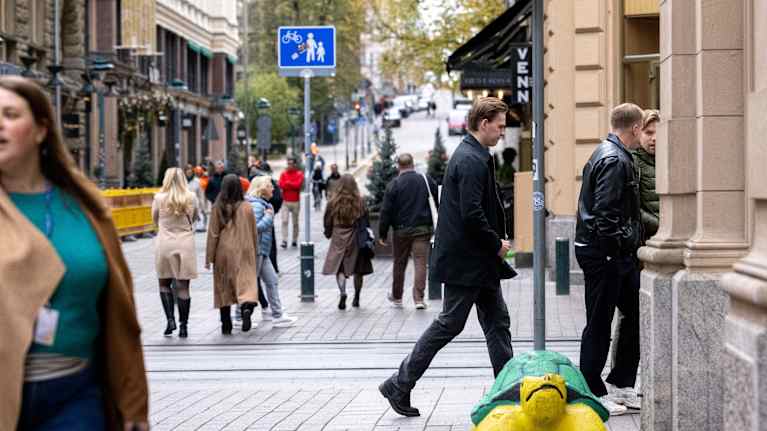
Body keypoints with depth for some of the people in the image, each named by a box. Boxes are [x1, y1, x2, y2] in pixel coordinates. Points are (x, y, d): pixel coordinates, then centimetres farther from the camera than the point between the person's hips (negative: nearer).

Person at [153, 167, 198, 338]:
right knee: (183, 287, 4)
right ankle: (183, 326, 4)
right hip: (186, 245, 1)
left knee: (164, 284, 14)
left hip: (165, 245, -1)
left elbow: (155, 220, 10)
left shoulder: (159, 198, -6)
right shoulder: (191, 198, -2)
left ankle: (170, 319, 0)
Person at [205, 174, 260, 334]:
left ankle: (226, 326, 13)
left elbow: (213, 234, -5)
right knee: (245, 283, -2)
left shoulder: (217, 208, -7)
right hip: (244, 253, 0)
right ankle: (247, 307, -32)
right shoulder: (247, 207, -2)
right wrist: (254, 254, 18)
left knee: (223, 288, 10)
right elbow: (254, 234, 6)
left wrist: (209, 258, 1)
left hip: (223, 253, 0)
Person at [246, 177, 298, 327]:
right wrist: (268, 217, -18)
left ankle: (277, 315, 16)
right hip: (256, 250, -10)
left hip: (263, 252, 10)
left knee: (272, 281, 11)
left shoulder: (264, 204, 14)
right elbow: (254, 227, -25)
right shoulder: (256, 205, -17)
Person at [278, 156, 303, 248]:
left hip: (295, 202, -1)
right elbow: (281, 185, -7)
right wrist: (293, 185, -15)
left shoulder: (299, 174, 0)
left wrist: (288, 183, -12)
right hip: (285, 202, 1)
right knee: (284, 221, -10)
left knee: (295, 222, 8)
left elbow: (298, 184, -14)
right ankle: (284, 241, -13)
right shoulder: (283, 174, 6)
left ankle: (295, 240, 18)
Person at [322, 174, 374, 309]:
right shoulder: (360, 202, -6)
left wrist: (328, 233, 20)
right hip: (356, 239, 1)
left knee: (339, 268, 0)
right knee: (358, 270, 13)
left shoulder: (333, 203, -6)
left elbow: (327, 222, 2)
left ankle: (342, 293, -24)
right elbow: (365, 221, -3)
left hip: (338, 239, -1)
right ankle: (356, 297, 21)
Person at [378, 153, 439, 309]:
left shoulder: (393, 185, -5)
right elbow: (439, 203, 7)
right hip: (423, 229, 1)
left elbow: (386, 211, -6)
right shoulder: (427, 180, 2)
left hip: (401, 230, -1)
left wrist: (382, 234, 0)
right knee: (421, 263, -1)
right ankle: (419, 298, -9)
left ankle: (396, 297, 24)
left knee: (399, 264, 12)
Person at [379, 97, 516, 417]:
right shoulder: (472, 161, -19)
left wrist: (496, 242, 13)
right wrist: (496, 244, -14)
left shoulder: (473, 156, 15)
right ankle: (399, 385, 6)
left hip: (479, 259, 10)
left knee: (497, 322, 11)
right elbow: (472, 214, -25)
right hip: (466, 261, -10)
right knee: (449, 324, -2)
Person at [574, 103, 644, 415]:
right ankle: (593, 392, 7)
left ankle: (622, 384, 22)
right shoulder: (615, 160, -17)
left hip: (616, 254, 10)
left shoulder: (606, 153, 17)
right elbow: (606, 214, -24)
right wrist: (617, 252, -20)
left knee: (634, 313, 14)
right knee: (599, 324, -1)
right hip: (604, 252, -10)